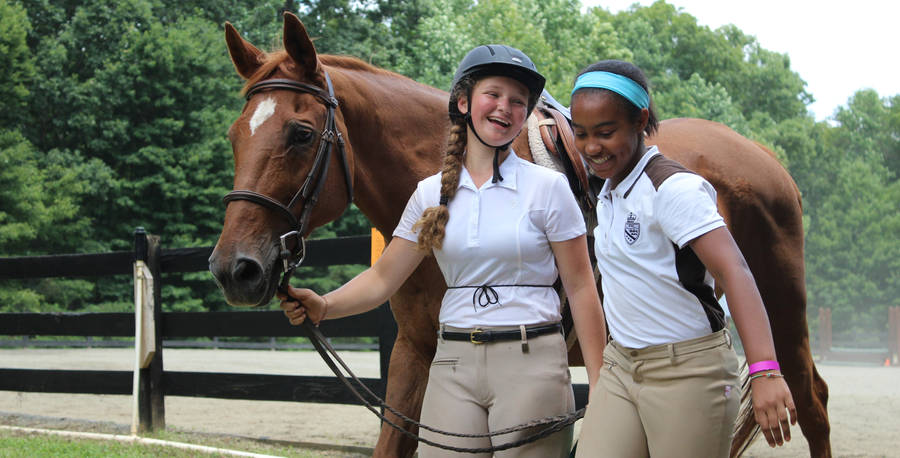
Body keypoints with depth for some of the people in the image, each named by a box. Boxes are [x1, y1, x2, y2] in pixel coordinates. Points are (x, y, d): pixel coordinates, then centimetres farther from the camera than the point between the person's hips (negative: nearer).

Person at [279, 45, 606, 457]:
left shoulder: (548, 187, -1)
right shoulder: (430, 194, 8)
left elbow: (580, 288, -2)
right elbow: (383, 279, 8)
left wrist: (599, 386, -7)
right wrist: (323, 307, -11)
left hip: (531, 361, -3)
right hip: (453, 364, 3)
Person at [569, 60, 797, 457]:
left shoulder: (673, 189, -17)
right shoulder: (608, 193, 10)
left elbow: (733, 270, -28)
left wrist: (764, 371, -40)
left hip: (690, 370, -7)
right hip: (619, 367, 7)